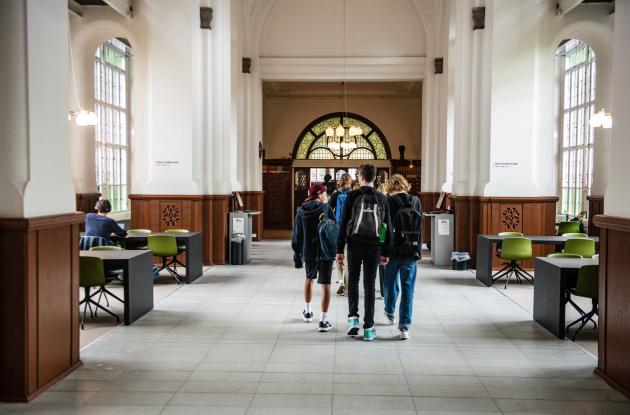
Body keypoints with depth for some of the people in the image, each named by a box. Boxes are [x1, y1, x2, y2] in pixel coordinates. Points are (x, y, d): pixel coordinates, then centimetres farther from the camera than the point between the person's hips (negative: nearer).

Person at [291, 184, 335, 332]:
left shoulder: (301, 211, 1)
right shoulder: (326, 208, -8)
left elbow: (296, 235, 3)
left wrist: (297, 253, 10)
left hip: (309, 252, 3)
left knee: (309, 278, 26)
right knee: (325, 284, 1)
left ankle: (307, 312, 36)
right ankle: (324, 320, -3)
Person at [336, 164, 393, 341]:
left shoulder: (352, 196, -3)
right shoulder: (382, 199, 5)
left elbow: (343, 223, -6)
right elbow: (388, 227, 5)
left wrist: (339, 249, -2)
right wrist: (386, 252, 11)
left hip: (355, 245, -1)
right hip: (374, 247, 2)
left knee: (353, 280, 16)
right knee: (369, 285, 6)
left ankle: (353, 317, 3)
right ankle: (368, 328, 6)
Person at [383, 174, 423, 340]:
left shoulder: (389, 201, -9)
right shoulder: (416, 201, 2)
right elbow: (420, 228, 9)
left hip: (393, 250, -2)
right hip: (411, 252, 2)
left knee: (390, 283, 20)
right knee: (408, 288, 3)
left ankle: (390, 313, 40)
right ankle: (405, 327, 0)